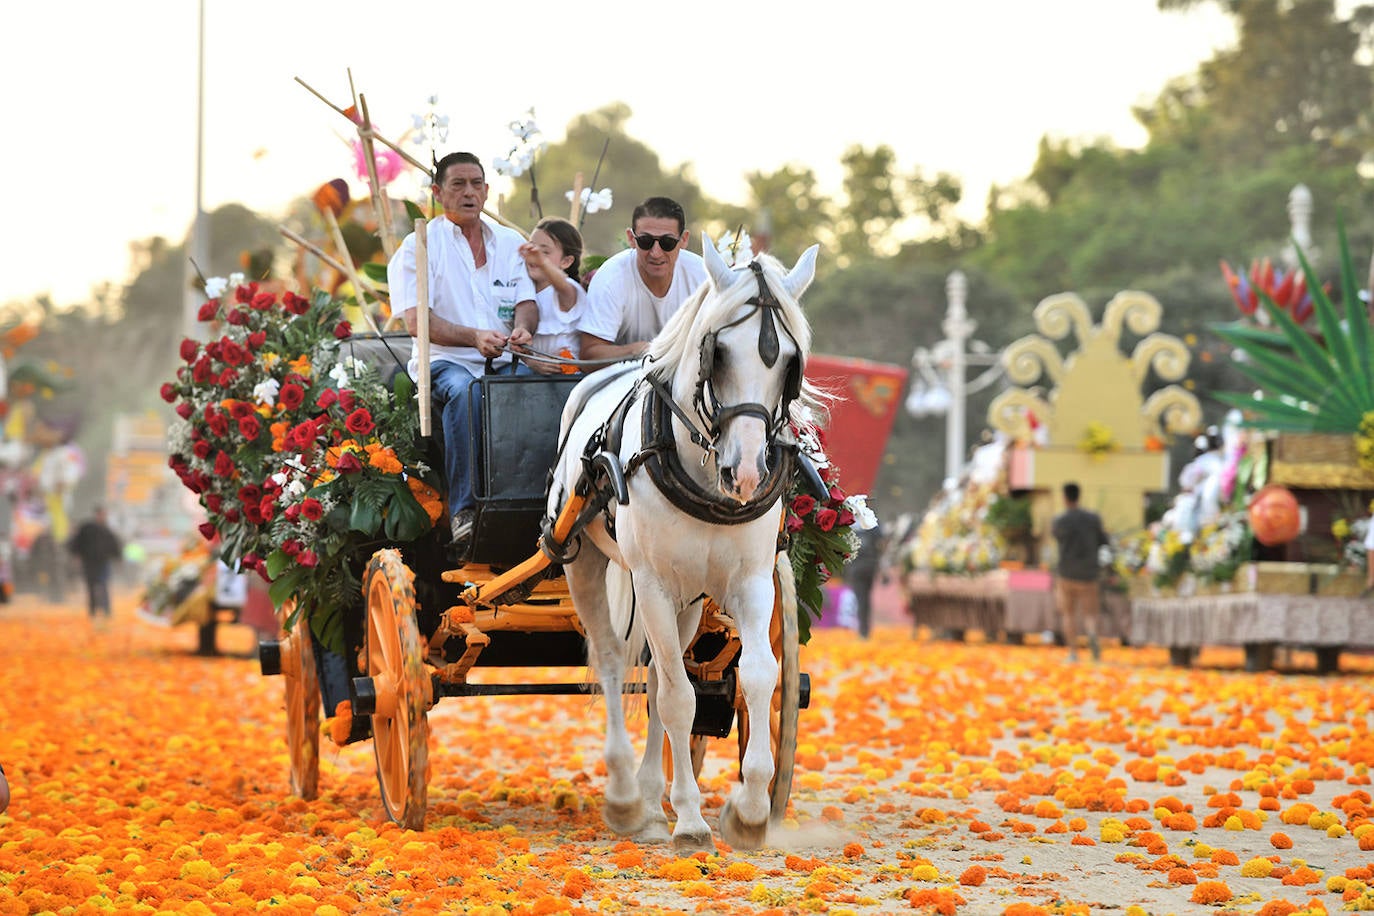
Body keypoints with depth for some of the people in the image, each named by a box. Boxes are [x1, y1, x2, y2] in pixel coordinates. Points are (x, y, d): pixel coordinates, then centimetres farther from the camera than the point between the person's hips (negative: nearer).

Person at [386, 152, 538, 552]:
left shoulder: (510, 243, 19)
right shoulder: (419, 246, 6)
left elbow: (526, 302, 10)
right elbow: (415, 320, -6)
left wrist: (522, 328, -17)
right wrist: (474, 336, -23)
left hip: (504, 361, 3)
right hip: (446, 361, -3)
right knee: (465, 392, -38)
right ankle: (464, 510, -39)